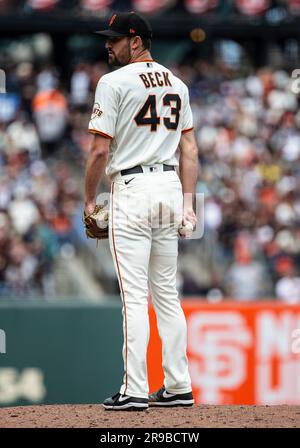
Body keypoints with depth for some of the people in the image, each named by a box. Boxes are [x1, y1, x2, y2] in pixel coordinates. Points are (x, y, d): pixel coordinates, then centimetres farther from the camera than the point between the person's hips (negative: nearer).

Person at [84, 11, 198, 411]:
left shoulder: (114, 82, -8)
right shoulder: (176, 84, 13)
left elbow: (100, 149, -11)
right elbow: (190, 148, 12)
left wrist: (89, 200, -1)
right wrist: (187, 201, 13)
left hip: (132, 188, -6)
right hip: (170, 186, 7)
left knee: (135, 296, -7)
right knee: (167, 292, 12)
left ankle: (135, 392, -9)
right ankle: (178, 388, 12)